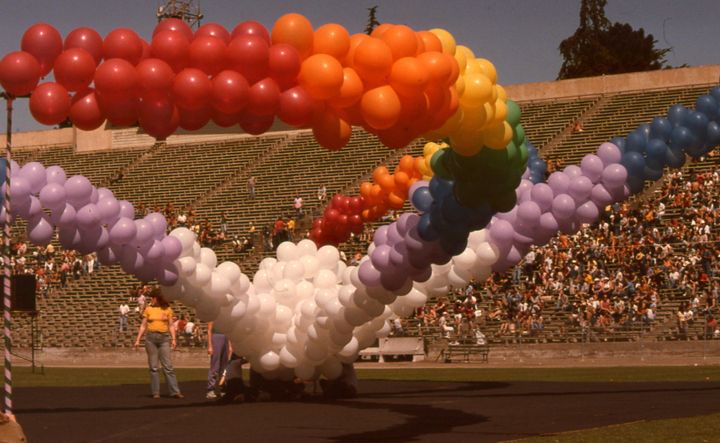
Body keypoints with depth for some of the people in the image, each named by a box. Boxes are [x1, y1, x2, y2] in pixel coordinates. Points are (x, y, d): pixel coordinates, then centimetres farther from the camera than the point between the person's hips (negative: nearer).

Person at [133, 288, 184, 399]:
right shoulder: (148, 309, 7)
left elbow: (171, 325, 6)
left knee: (168, 366, -4)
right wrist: (138, 339, 2)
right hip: (151, 337, 1)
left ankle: (175, 391, -5)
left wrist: (173, 339, -3)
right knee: (153, 367, 2)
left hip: (164, 338, -1)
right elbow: (143, 325, 8)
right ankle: (155, 392, 7)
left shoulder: (167, 309, 5)